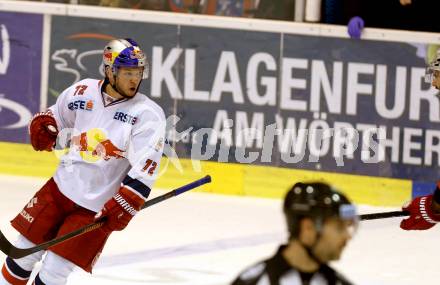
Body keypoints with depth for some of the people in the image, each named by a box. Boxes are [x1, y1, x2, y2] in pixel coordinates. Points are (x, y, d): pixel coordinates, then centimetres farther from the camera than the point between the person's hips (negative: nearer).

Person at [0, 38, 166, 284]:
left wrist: (125, 205, -26)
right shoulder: (82, 92, 0)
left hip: (98, 206, -4)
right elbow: (57, 117, 20)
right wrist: (44, 128, -2)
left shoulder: (147, 115, -12)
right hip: (62, 187, 4)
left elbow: (144, 169, -18)